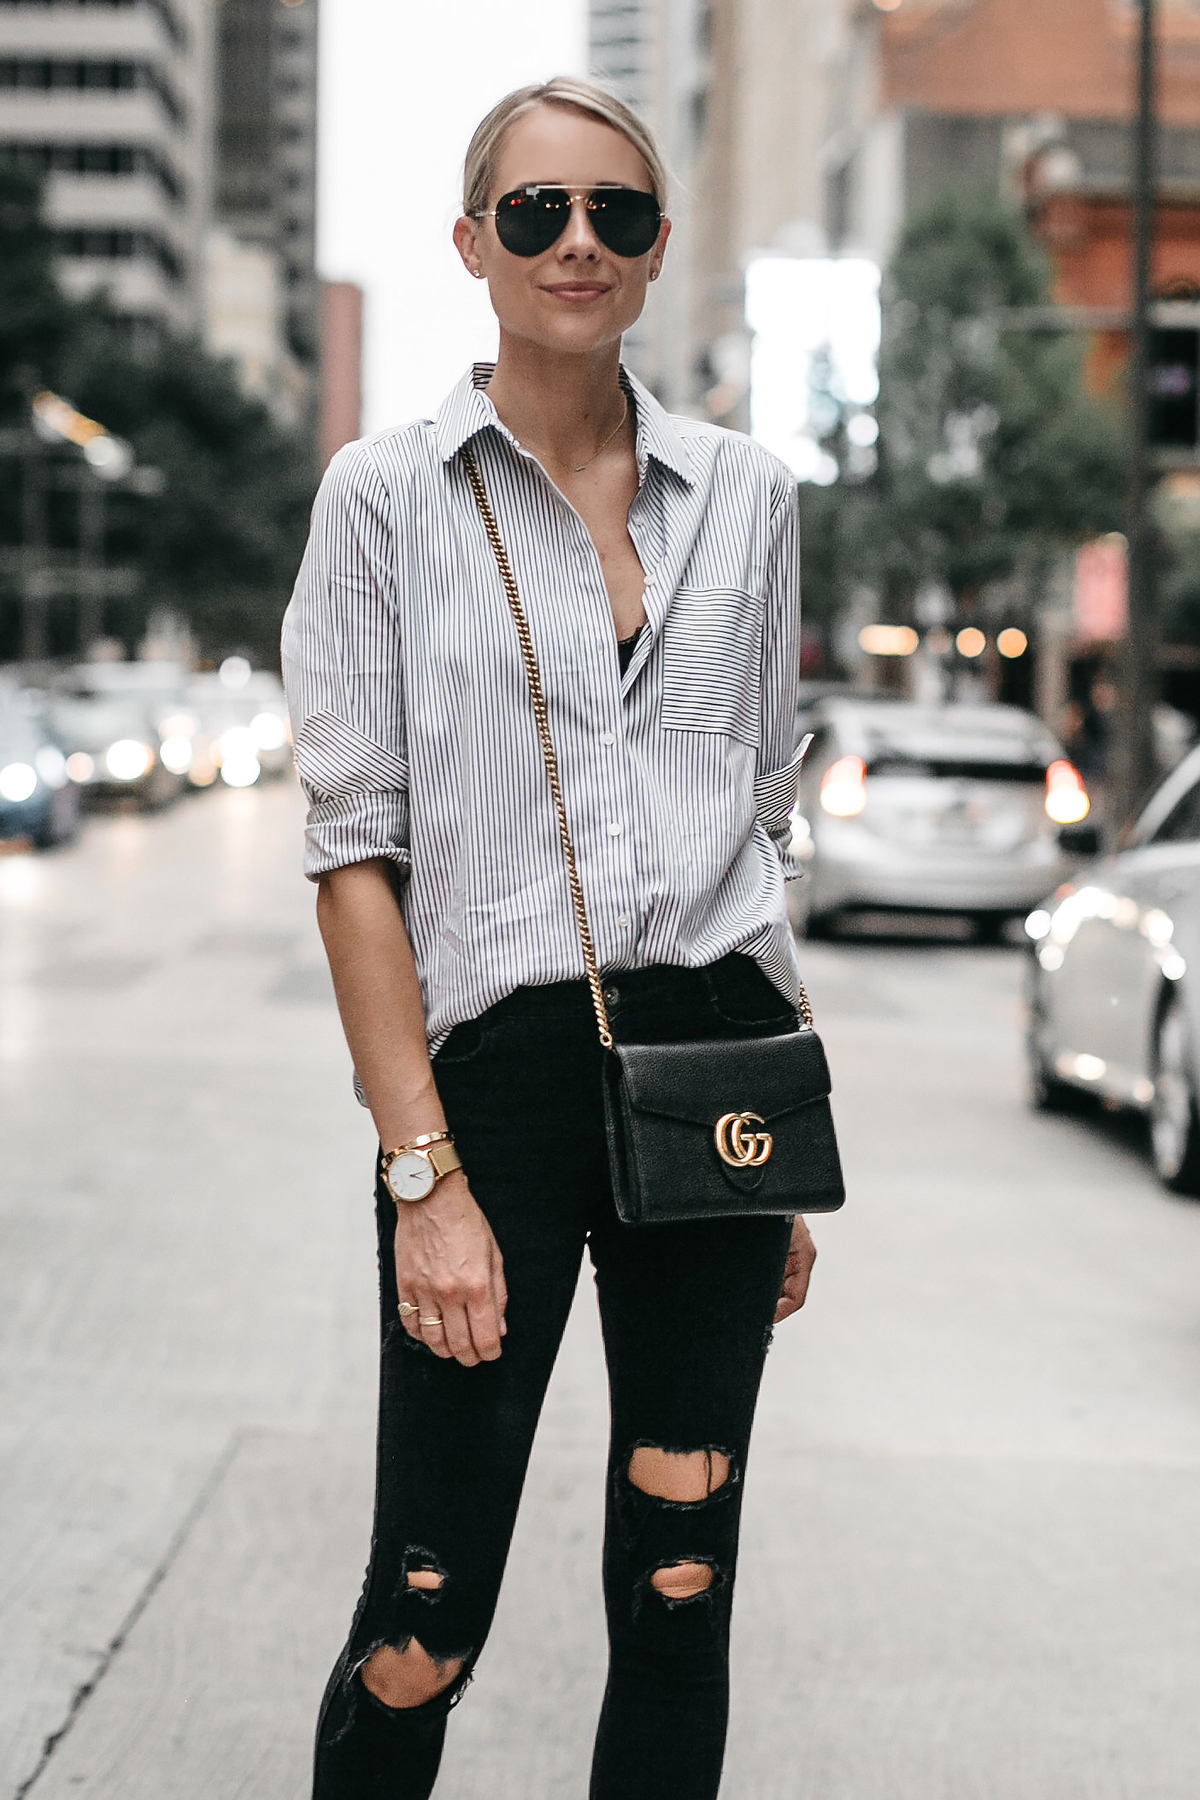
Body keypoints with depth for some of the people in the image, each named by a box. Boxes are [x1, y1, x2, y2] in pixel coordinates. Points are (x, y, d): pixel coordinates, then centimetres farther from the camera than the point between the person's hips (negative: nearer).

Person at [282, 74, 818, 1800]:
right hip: (496, 1063, -3)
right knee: (423, 1625, 0)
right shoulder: (388, 493, 0)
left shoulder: (747, 494, 9)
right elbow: (357, 848, -4)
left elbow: (762, 816, 14)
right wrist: (428, 1175, -12)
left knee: (679, 1600, 8)